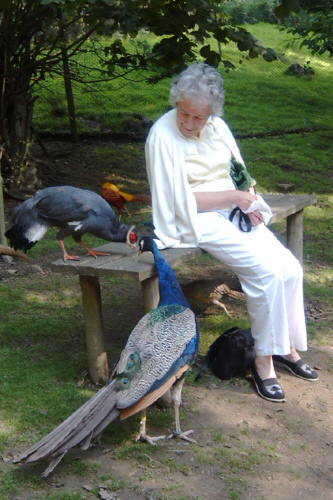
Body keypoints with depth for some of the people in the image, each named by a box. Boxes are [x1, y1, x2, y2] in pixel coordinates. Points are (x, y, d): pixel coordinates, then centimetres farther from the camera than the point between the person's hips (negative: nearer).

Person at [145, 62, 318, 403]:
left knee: (291, 270, -10)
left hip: (235, 212, 7)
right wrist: (234, 196, -14)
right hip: (197, 222, -7)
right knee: (268, 272, -23)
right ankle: (263, 360, -9)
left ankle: (287, 347, 8)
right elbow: (183, 202, -16)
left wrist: (248, 203, -6)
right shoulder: (163, 135, -14)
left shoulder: (216, 127, 6)